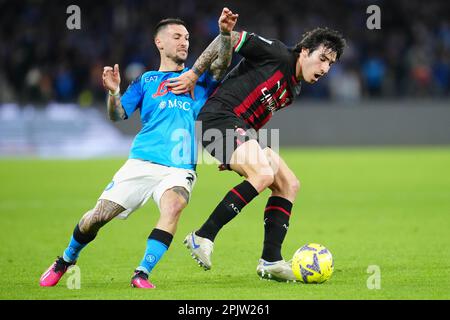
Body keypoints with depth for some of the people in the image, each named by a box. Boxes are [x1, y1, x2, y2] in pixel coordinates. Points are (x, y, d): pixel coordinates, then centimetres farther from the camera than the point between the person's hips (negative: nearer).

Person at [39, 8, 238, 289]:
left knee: (174, 206, -32)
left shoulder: (197, 78, 16)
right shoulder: (146, 81, 16)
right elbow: (117, 115, 9)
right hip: (141, 163, 1)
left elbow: (221, 64, -4)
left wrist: (224, 33, -22)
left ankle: (142, 274, -28)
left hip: (179, 168, -1)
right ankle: (65, 261, 22)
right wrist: (114, 92, -12)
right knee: (99, 215, -5)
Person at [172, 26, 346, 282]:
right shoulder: (277, 55, -7)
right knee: (263, 174, -28)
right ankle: (203, 237, -22)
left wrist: (234, 156, 20)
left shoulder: (293, 89, 21)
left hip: (242, 131, 10)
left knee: (289, 184, 3)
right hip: (219, 118, -10)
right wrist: (193, 75, -8)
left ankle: (271, 260, 2)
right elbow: (229, 39, -7)